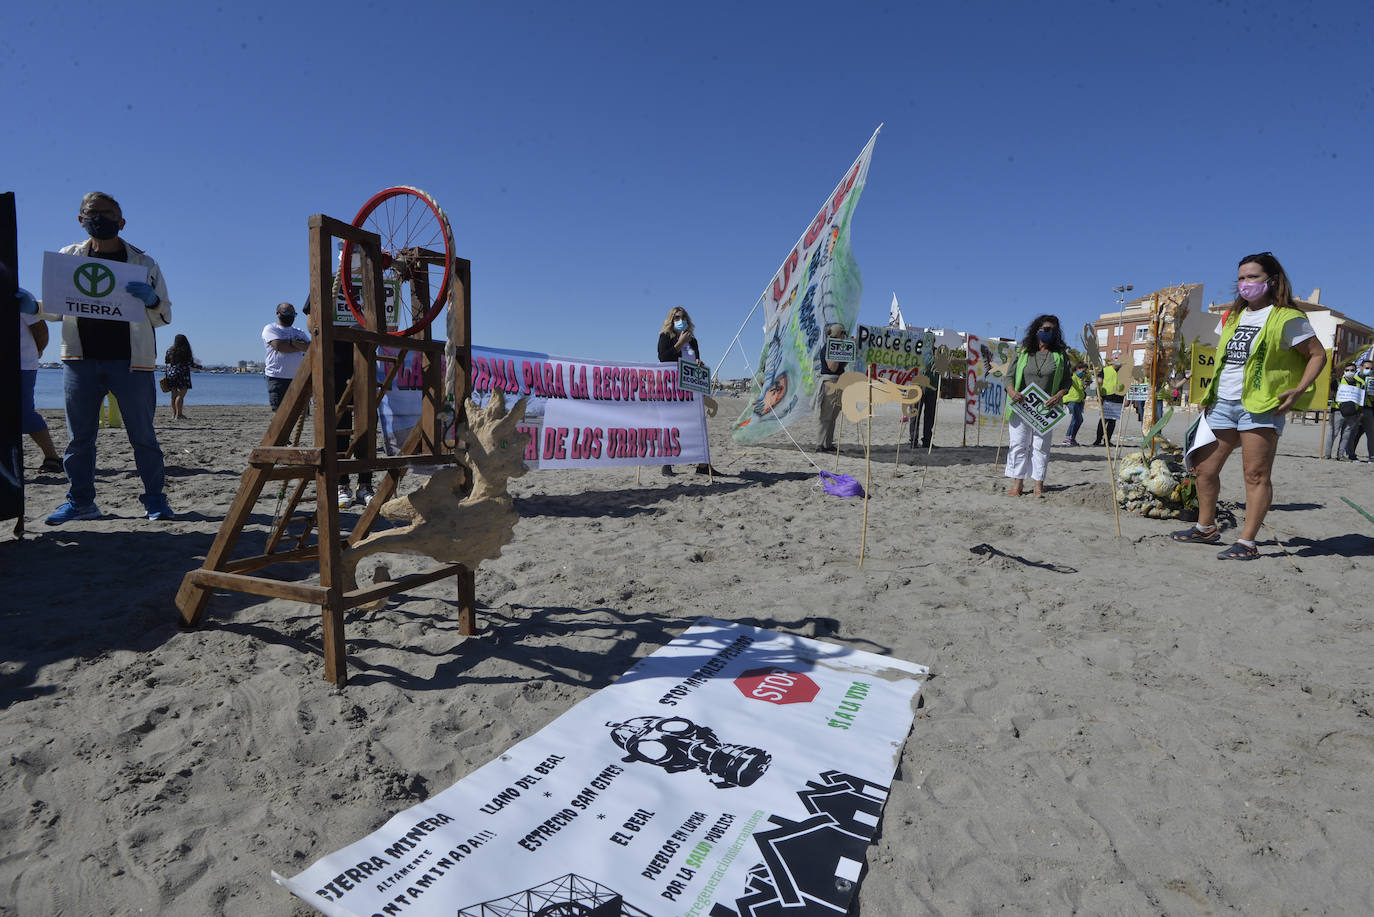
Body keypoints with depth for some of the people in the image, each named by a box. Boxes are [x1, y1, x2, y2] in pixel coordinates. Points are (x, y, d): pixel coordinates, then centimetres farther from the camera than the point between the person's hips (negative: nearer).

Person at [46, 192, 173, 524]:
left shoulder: (143, 263, 8)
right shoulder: (68, 257, 14)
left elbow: (164, 316, 9)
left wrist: (151, 300, -13)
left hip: (130, 360, -2)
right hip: (80, 359, 3)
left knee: (142, 435, 0)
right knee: (79, 436, 7)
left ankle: (154, 497, 9)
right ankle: (80, 501, 17)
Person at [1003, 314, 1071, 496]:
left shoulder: (1060, 355, 8)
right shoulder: (1023, 352, 7)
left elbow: (1067, 382, 9)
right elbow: (1009, 376, 4)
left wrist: (1059, 395, -11)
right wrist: (1012, 392, -16)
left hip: (1046, 409, 0)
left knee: (1041, 447, 3)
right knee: (1018, 445, 0)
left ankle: (1038, 485, 9)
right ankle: (1017, 484, 6)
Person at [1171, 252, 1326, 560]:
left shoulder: (1287, 318, -2)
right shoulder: (1231, 317, 17)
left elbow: (1318, 355, -1)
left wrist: (1298, 389, -14)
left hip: (1260, 405, -6)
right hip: (1221, 404, 7)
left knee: (1256, 475, -6)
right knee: (1205, 468, 8)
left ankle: (1247, 542, -3)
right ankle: (1206, 528, 22)